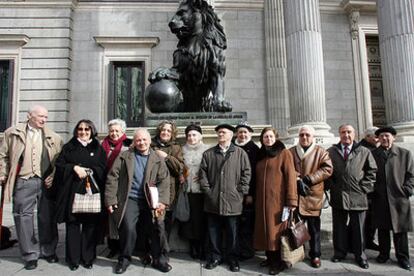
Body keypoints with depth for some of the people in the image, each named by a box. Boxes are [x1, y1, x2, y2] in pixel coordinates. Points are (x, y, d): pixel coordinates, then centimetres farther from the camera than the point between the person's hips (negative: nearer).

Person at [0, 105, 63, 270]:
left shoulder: (54, 137, 8)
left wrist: (54, 176, -3)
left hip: (46, 182, 1)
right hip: (23, 182, -1)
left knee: (47, 218, 9)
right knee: (24, 217, 4)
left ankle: (48, 251, 25)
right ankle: (30, 255, 16)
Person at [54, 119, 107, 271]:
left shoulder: (98, 148, 12)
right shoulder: (69, 147, 12)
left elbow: (103, 168, 3)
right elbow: (59, 164, 3)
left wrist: (88, 171, -12)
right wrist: (74, 167, -12)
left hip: (92, 190, 0)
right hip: (72, 190, 0)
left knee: (90, 225, 1)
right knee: (73, 224, 1)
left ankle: (88, 258, 12)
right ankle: (73, 259, 12)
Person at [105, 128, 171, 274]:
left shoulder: (158, 159, 6)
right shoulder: (124, 156, 4)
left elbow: (164, 181, -1)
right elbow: (112, 178, 1)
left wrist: (162, 201, -12)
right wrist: (110, 199, -5)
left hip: (151, 200, 2)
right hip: (130, 199, -1)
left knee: (158, 229, 0)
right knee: (128, 229, -13)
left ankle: (159, 259, 22)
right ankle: (124, 259, 13)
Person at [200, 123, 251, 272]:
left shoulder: (240, 153, 4)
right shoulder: (208, 154, 9)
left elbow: (246, 173, 1)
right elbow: (203, 173, 6)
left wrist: (240, 192, -4)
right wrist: (207, 190, -2)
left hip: (232, 200, -2)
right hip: (213, 200, 2)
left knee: (232, 232, 9)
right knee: (213, 230, 11)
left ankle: (233, 258, 24)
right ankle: (215, 256, 26)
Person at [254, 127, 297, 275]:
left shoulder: (284, 153, -5)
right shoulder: (260, 155, 13)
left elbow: (290, 177, -12)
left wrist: (291, 200, -18)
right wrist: (253, 195, 10)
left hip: (278, 198, -6)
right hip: (262, 199, 6)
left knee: (277, 229, 0)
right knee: (265, 228, 11)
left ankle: (279, 261, 13)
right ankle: (270, 257, 25)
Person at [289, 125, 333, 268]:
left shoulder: (321, 152, 2)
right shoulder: (291, 152, 9)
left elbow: (327, 169, -9)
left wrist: (307, 179, -17)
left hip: (313, 195, -1)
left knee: (314, 227, 8)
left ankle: (315, 255, 23)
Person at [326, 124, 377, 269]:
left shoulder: (364, 152, 3)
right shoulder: (330, 152, 6)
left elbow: (372, 171, 4)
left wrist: (364, 188, -3)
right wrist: (331, 186, -1)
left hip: (358, 196, -1)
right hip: (338, 197, 1)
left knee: (358, 228, 10)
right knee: (339, 227, 11)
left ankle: (359, 255, 25)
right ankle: (340, 252, 26)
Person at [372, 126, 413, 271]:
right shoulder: (372, 154, 3)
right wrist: (371, 191, -2)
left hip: (399, 198, -1)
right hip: (380, 199, 1)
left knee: (400, 229, 7)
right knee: (382, 228, 12)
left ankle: (402, 257, 22)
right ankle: (384, 253, 26)